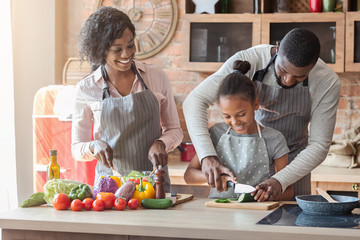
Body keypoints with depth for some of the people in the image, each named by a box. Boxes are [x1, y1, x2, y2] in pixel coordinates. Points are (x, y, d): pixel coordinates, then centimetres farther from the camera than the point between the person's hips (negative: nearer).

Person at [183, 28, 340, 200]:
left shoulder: (328, 82, -21)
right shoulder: (247, 61, -25)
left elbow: (318, 145, -18)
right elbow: (195, 101, -27)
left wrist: (280, 181, -33)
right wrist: (207, 156, -40)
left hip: (293, 161, 1)